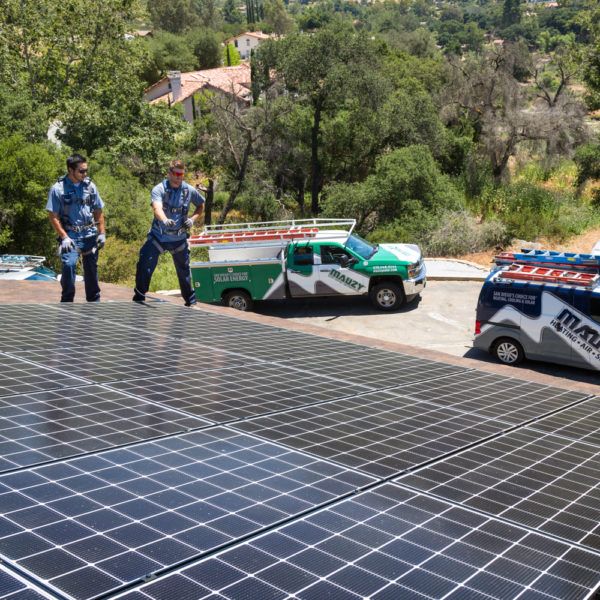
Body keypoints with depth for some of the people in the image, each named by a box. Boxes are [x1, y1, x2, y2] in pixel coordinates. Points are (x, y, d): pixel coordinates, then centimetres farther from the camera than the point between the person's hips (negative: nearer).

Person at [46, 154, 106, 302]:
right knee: (69, 264, -23)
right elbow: (53, 216, -8)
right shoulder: (58, 188, -8)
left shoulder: (90, 186, 3)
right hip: (70, 236, -4)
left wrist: (102, 233, 6)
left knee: (91, 268, 11)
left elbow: (98, 211, 12)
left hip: (90, 235, 4)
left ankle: (94, 301, 26)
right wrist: (64, 237, -15)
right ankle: (67, 300, -10)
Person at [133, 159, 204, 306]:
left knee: (184, 270, 13)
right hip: (158, 236, -2)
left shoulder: (189, 190, -3)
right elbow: (157, 207, -33)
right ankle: (139, 297, 2)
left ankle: (191, 301, 29)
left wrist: (193, 219, -3)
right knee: (144, 266, -13)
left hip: (179, 238, 2)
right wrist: (165, 220, -55)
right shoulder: (159, 189, -14)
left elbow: (201, 205, 15)